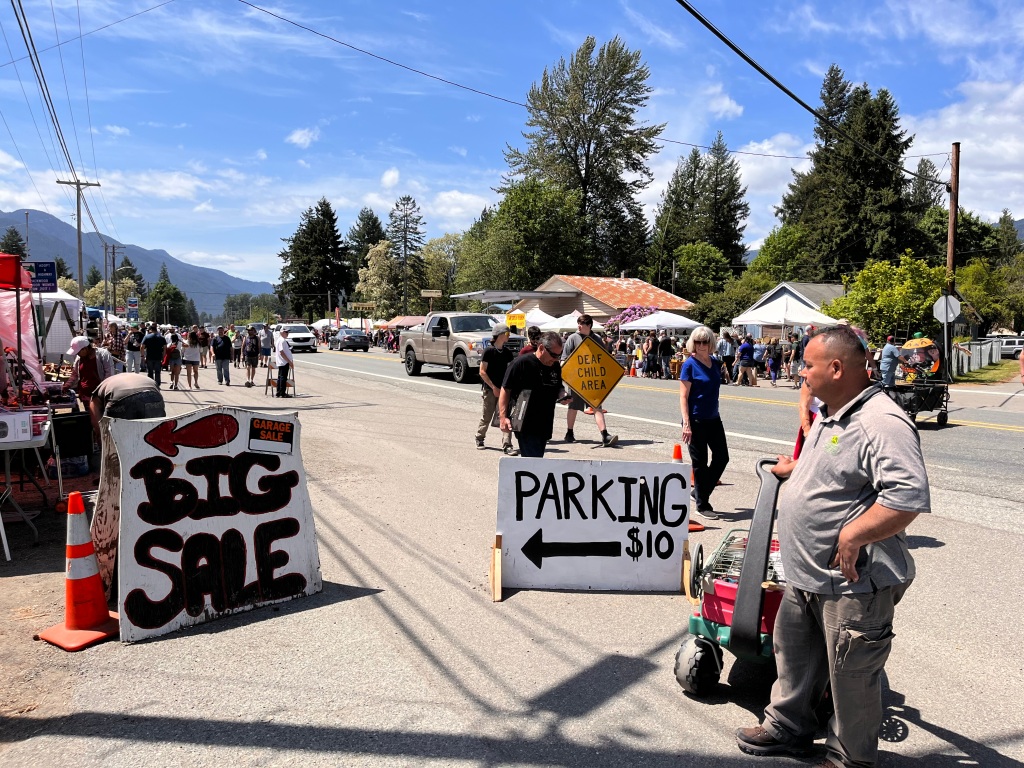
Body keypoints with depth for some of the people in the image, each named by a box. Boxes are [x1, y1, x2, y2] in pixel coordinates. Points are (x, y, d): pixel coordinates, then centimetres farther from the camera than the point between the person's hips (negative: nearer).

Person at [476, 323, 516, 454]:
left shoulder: (507, 353, 7)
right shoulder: (489, 351, -8)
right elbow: (482, 372, -10)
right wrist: (494, 387, -13)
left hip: (503, 389, 4)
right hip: (490, 389, -4)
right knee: (487, 417, 7)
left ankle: (507, 445, -8)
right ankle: (479, 439, 30)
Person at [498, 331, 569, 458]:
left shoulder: (556, 367, 9)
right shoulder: (521, 363, -11)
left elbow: (558, 388, 23)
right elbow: (505, 390, -8)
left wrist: (562, 396, -1)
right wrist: (503, 417, -14)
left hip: (544, 425, 7)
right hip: (525, 424, -7)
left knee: (537, 459, 13)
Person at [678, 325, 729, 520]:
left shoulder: (716, 363, 8)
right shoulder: (690, 364, -11)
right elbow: (683, 396, -13)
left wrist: (716, 412, 19)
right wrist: (686, 424, -20)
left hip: (713, 418, 7)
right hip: (696, 421, -7)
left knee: (722, 458, 9)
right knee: (700, 463, 2)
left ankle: (699, 492, 26)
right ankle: (702, 505, 15)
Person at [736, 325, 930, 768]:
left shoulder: (882, 423, -24)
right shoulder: (829, 415, 9)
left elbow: (909, 497, -32)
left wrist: (851, 536, -28)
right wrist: (795, 470, 26)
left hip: (853, 583, -10)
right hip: (806, 575, 10)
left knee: (851, 677, 9)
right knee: (794, 656, 23)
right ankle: (787, 728, 42)